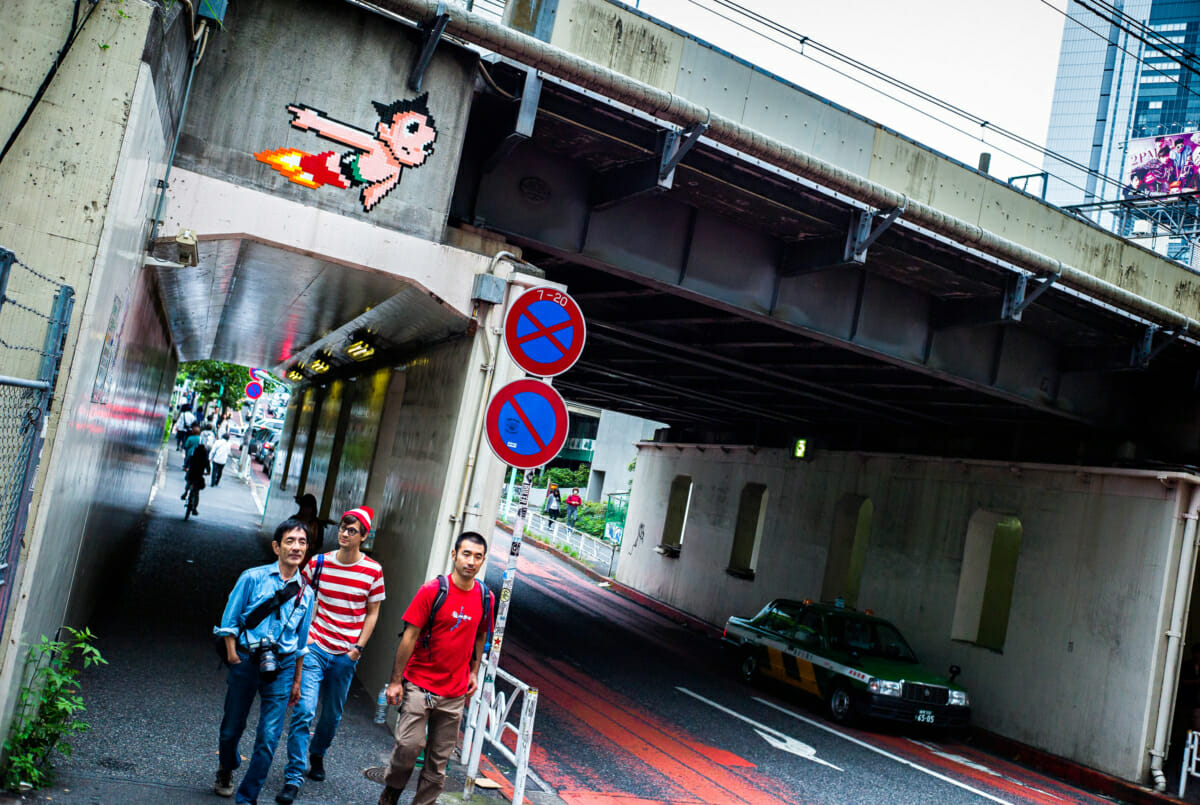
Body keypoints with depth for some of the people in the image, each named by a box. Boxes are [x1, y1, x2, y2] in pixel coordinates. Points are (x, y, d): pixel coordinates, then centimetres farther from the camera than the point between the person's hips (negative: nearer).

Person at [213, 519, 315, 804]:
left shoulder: (305, 593, 7)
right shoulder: (253, 578, -2)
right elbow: (229, 621, 1)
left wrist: (297, 680, 16)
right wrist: (233, 657, -5)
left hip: (282, 667, 2)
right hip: (246, 660, -1)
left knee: (269, 737, -4)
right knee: (233, 725, 12)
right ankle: (226, 769, 44)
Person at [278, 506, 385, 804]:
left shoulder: (373, 571, -4)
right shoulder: (319, 563, -2)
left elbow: (372, 613, 4)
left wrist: (358, 648, -3)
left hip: (345, 655, 1)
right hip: (314, 646, 0)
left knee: (332, 714, 13)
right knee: (304, 709, -11)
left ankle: (317, 754, 42)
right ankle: (293, 777, -3)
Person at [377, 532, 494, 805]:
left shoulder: (485, 598, 1)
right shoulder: (432, 591, -10)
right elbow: (409, 636, -8)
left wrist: (474, 672, 13)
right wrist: (395, 681, -7)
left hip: (455, 692, 3)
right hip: (419, 684, -3)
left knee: (439, 757, 8)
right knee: (409, 744, -8)